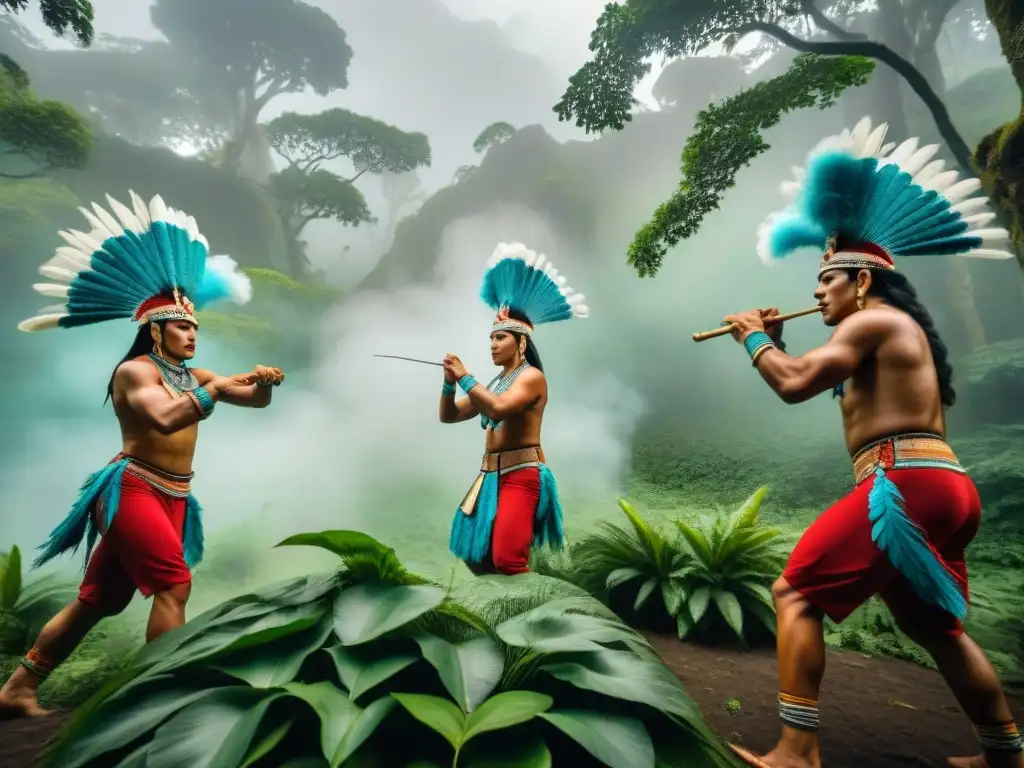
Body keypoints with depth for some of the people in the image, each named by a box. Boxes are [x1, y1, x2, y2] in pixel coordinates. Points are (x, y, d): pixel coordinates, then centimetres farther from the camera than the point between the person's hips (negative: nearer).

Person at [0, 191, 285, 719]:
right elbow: (165, 418, -28)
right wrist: (217, 388, -23)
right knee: (174, 584, -16)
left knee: (99, 599, 14)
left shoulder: (192, 376, 12)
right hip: (132, 489, -7)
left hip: (173, 495, 8)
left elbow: (253, 401, 7)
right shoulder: (135, 371, -9)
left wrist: (262, 384, -13)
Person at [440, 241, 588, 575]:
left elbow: (499, 408, -27)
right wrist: (449, 383, -3)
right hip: (491, 475, 9)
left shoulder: (532, 376, -9)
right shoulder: (495, 382, 14)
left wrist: (465, 377, -15)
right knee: (475, 553, 17)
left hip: (521, 475, -9)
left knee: (508, 560, -16)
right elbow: (448, 416, 15)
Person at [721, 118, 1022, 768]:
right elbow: (825, 383, 26)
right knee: (936, 626, 23)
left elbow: (794, 386, -17)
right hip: (939, 486, 10)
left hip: (906, 484, -10)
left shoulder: (873, 320, -7)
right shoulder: (895, 330, 23)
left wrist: (754, 338, -2)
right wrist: (778, 342, 18)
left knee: (795, 593, -8)